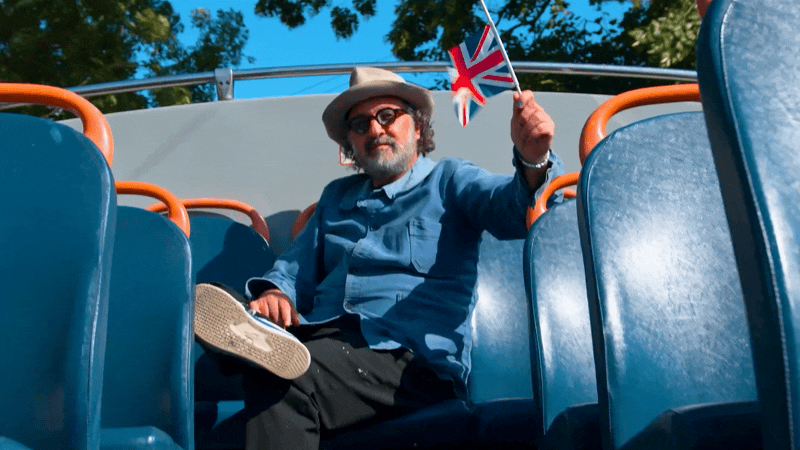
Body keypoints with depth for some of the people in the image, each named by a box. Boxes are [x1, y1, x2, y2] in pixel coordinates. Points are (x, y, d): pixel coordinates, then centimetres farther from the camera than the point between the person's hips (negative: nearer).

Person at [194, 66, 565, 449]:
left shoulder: (449, 180, 13)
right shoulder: (337, 196, 28)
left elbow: (513, 206, -6)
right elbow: (296, 266, 26)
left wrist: (534, 161, -29)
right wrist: (275, 292, 1)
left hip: (413, 358, -4)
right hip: (322, 337, 5)